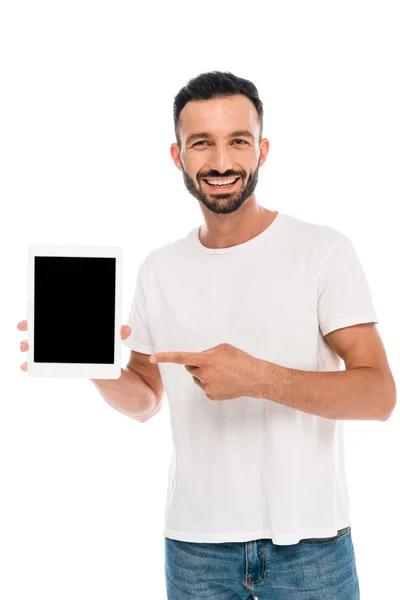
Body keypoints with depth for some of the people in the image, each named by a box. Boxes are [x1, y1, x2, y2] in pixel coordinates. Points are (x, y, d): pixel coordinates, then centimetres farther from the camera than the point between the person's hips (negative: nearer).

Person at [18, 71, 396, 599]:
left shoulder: (324, 251, -8)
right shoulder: (159, 270, 5)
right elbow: (145, 398, 12)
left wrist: (259, 378, -25)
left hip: (308, 540, -3)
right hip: (195, 541, 3)